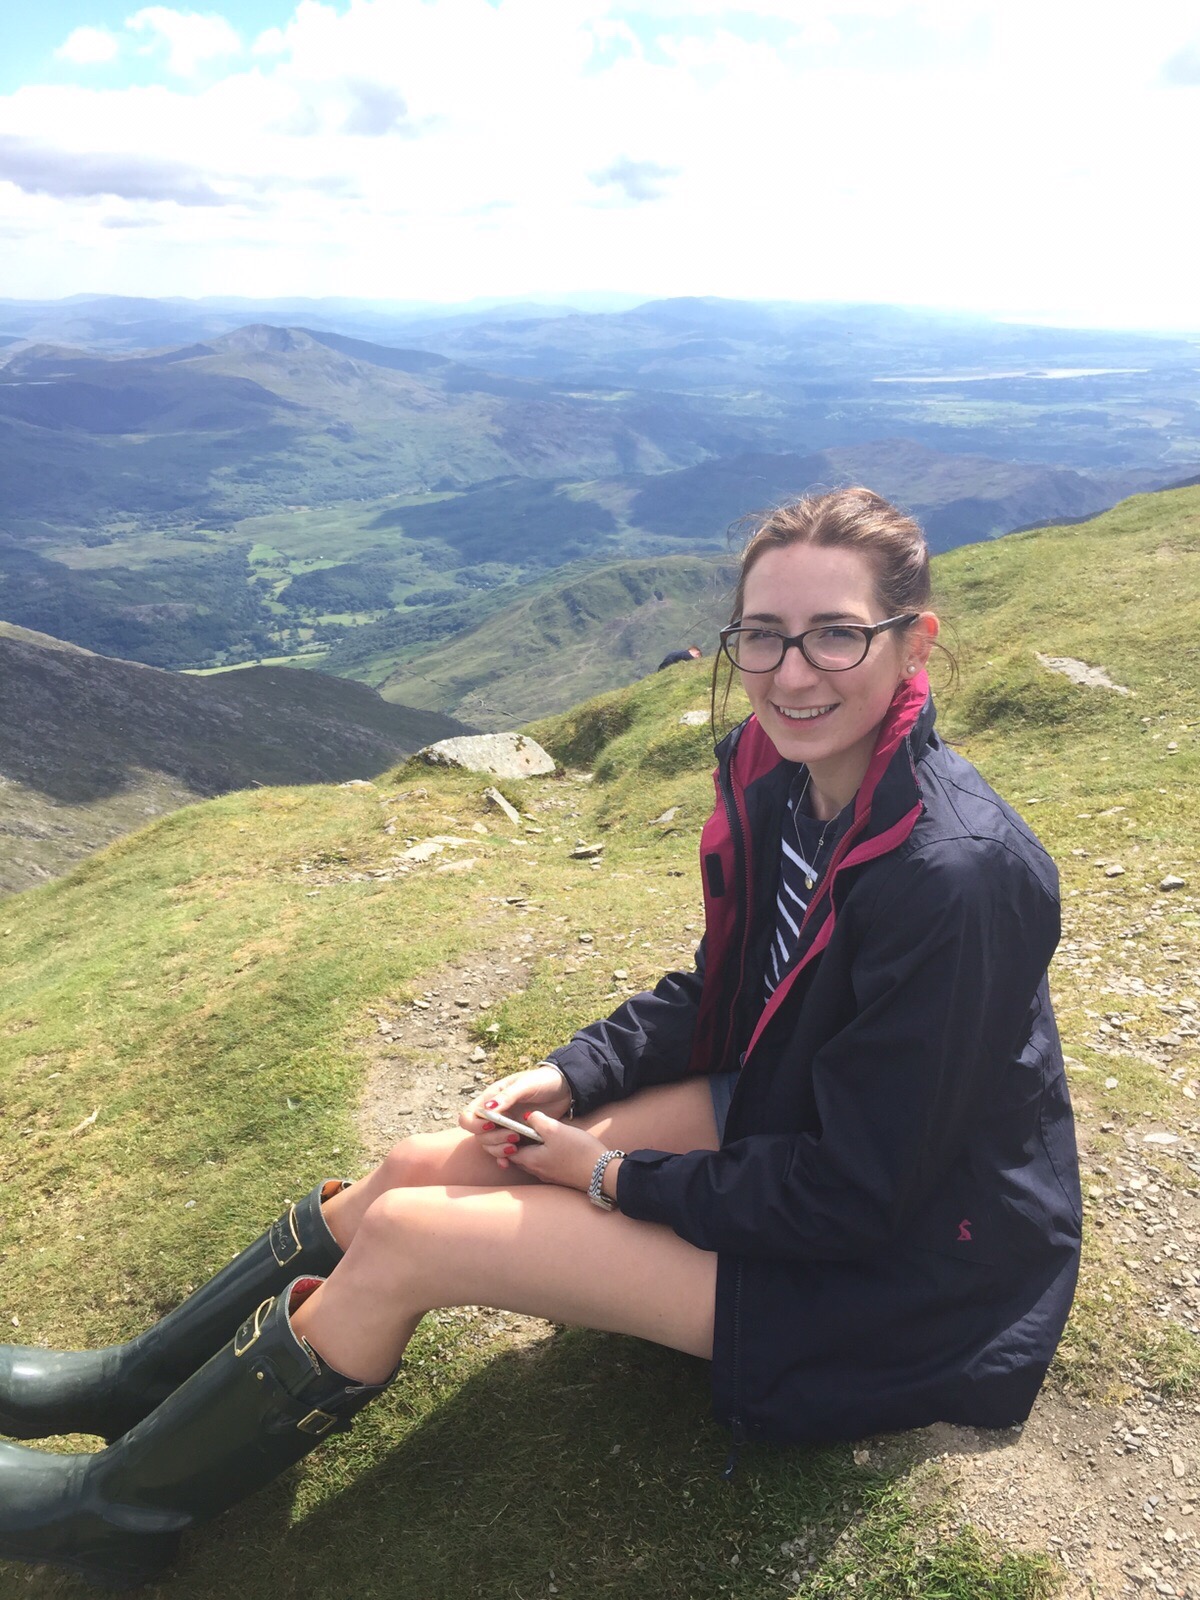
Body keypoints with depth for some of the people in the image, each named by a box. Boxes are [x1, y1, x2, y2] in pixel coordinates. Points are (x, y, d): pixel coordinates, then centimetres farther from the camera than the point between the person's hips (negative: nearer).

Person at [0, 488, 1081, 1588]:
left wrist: (612, 1177, -16)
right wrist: (572, 1076, -4)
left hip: (898, 1269, -7)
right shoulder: (780, 776, -6)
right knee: (422, 1167, -1)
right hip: (783, 1110, 7)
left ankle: (120, 1506, 14)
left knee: (408, 1236, -12)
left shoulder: (956, 878, -32)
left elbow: (861, 1196, -25)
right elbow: (720, 994, 8)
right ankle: (137, 1384, 24)